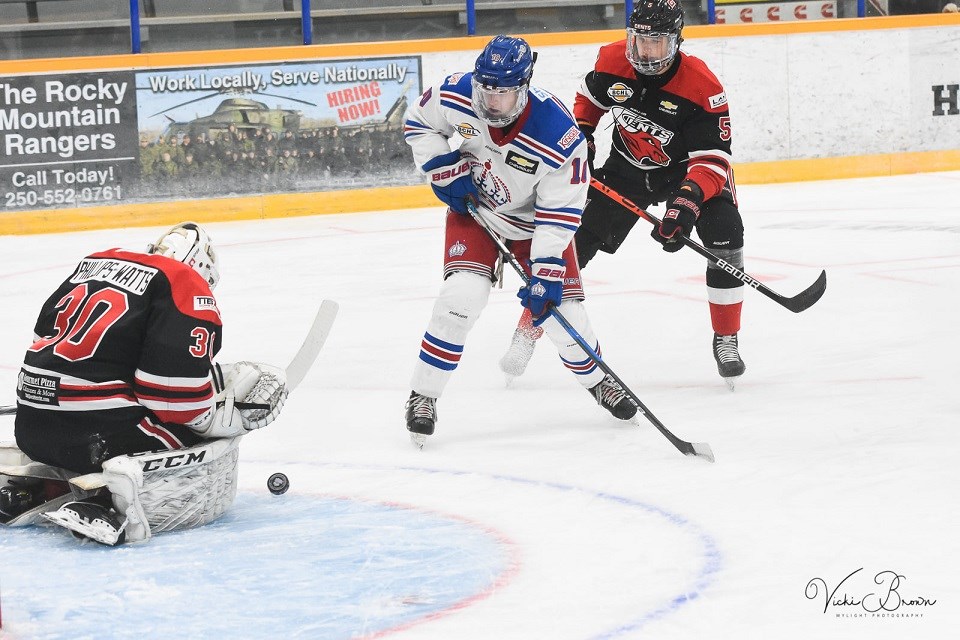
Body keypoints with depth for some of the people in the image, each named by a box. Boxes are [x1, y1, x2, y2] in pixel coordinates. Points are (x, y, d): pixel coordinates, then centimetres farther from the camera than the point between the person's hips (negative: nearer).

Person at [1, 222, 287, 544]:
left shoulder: (95, 263, 18)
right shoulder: (188, 287, -5)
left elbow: (45, 336, 23)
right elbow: (179, 391, -15)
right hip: (100, 429, -8)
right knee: (213, 458, 1)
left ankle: (40, 482, 12)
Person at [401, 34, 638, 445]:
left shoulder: (559, 137, -34)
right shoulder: (456, 96, -25)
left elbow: (560, 215, -26)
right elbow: (417, 122, -2)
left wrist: (546, 276, -28)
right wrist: (445, 170, -13)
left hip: (534, 221, -1)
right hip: (474, 209, 1)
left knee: (561, 309, -2)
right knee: (462, 295, -21)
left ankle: (596, 380, 30)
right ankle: (422, 395, -9)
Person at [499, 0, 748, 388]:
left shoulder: (702, 86, -30)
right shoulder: (613, 61, -19)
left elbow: (713, 158, -32)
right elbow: (590, 98, 7)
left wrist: (689, 199, -47)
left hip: (687, 169, -2)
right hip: (628, 165, 3)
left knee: (724, 236, -22)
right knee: (577, 241, -4)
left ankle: (726, 341, -7)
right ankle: (528, 331, 10)